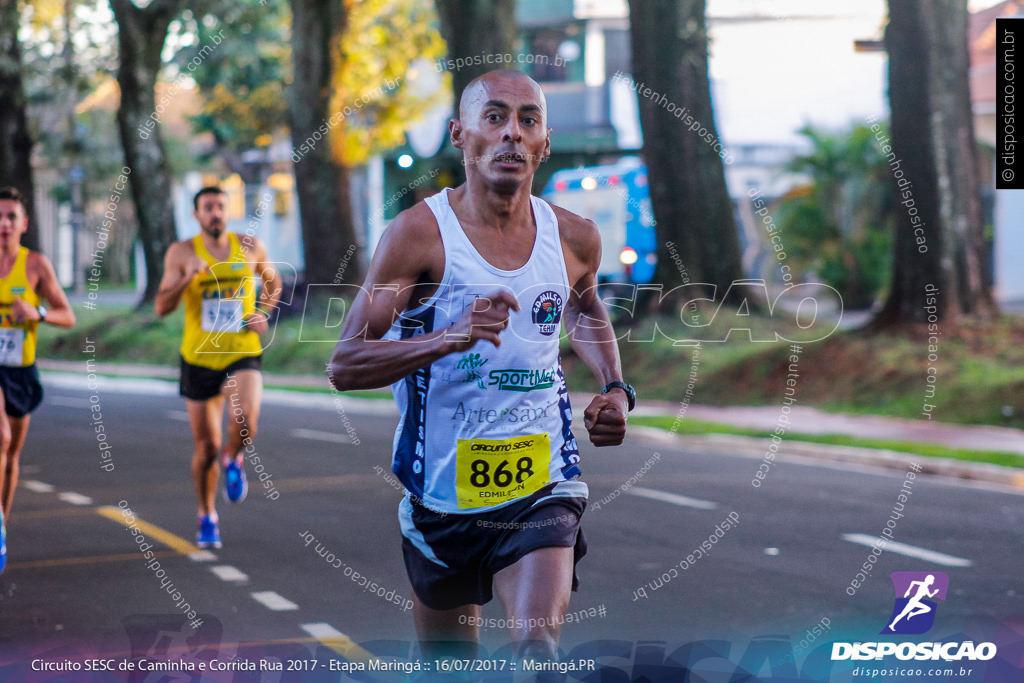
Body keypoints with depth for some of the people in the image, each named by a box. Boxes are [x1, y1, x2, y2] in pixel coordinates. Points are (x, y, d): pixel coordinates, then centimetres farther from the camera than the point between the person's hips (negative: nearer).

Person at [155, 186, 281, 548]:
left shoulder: (250, 247, 1)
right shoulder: (182, 253, -4)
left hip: (242, 355, 0)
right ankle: (207, 517, 31)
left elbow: (273, 281, 20)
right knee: (206, 448, 6)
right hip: (199, 359, 0)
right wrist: (187, 278, -26)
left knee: (245, 421, -29)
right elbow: (161, 307, -10)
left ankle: (234, 458, 7)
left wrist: (264, 313, 2)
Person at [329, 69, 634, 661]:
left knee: (538, 647, -22)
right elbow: (345, 365, -16)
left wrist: (616, 390, 6)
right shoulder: (420, 233, -11)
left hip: (542, 486, 1)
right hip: (442, 491, -1)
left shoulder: (574, 239, 0)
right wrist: (454, 335, -30)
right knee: (447, 663, 18)